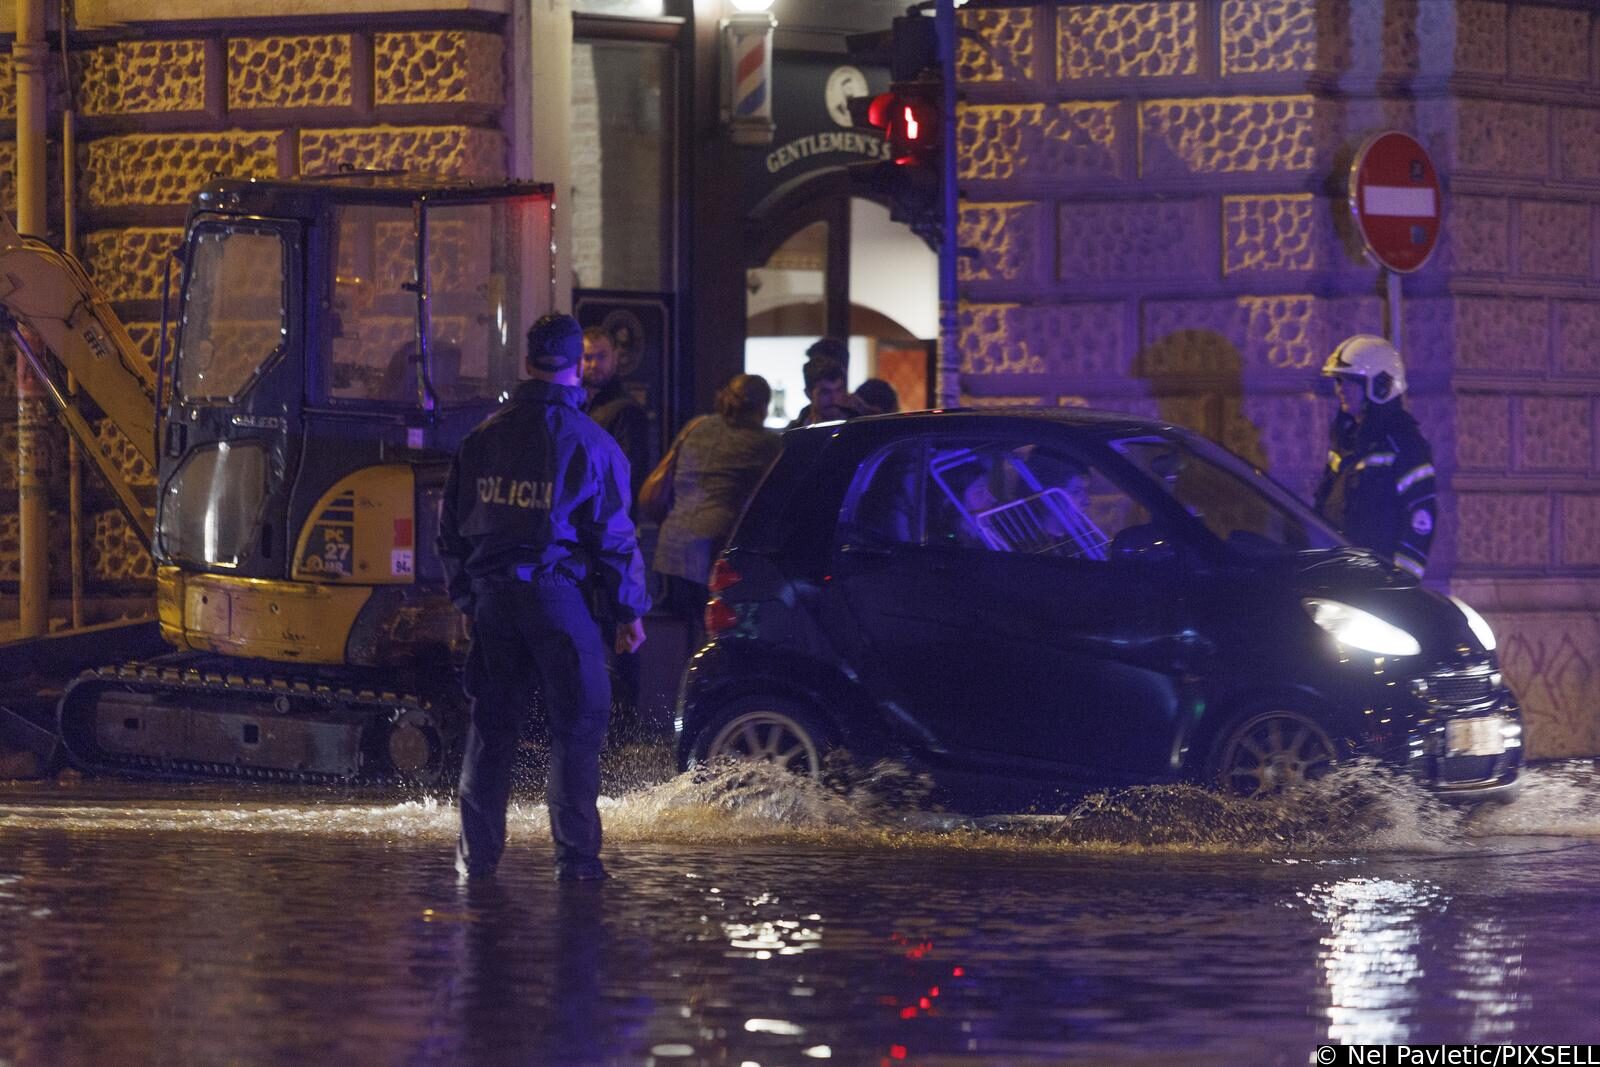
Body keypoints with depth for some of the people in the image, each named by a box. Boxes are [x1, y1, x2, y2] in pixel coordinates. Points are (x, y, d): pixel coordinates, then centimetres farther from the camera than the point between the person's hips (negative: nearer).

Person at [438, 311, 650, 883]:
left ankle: (477, 851, 11)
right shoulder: (591, 443, -7)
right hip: (557, 597, -4)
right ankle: (575, 853, -3)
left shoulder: (483, 438, 8)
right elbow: (615, 536, -6)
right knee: (577, 724, 1)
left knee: (492, 726, 11)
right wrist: (631, 610, 2)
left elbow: (451, 527, 13)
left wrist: (466, 596, 22)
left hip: (493, 597, 4)